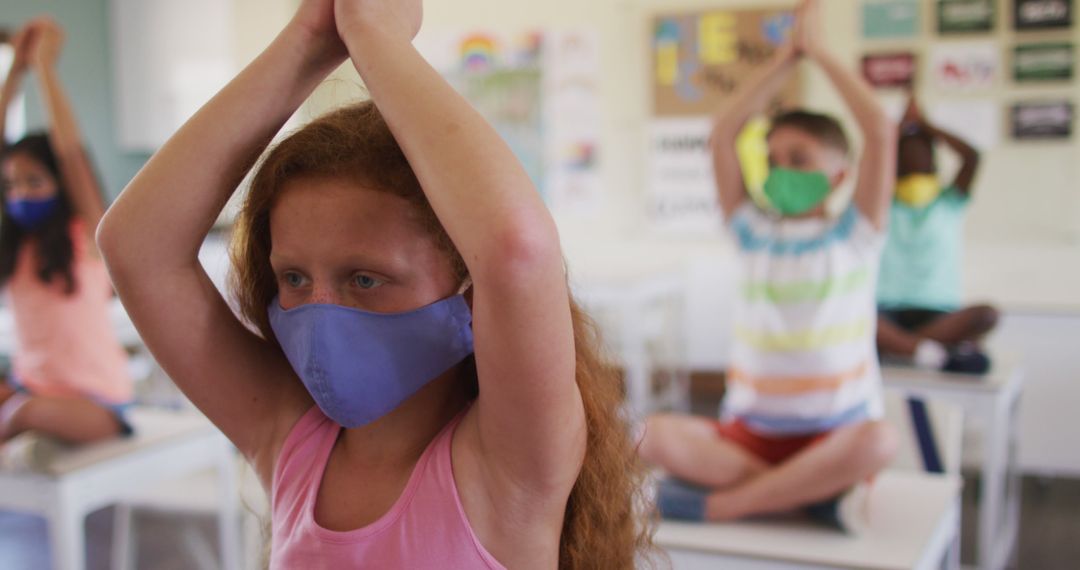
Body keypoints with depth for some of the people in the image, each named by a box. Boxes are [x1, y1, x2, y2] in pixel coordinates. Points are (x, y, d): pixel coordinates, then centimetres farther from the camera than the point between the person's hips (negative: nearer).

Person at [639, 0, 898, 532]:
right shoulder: (754, 233, 8)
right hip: (748, 431, 2)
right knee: (656, 436, -26)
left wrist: (818, 49, -2)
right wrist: (788, 55, 3)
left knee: (878, 442, -36)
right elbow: (723, 134, 0)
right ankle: (819, 491, -21)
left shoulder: (854, 235, 2)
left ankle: (721, 503, -24)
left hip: (835, 435, -2)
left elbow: (880, 130, -10)